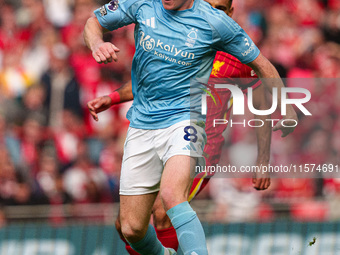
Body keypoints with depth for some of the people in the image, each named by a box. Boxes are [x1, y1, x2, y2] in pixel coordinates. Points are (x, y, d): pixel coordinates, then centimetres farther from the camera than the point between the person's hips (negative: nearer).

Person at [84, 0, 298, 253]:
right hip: (142, 125, 4)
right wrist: (97, 44, -9)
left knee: (172, 195, -34)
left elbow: (261, 64, 4)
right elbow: (94, 22, 13)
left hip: (185, 119, -4)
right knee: (132, 229, 4)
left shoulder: (214, 22, -7)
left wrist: (285, 109, 6)